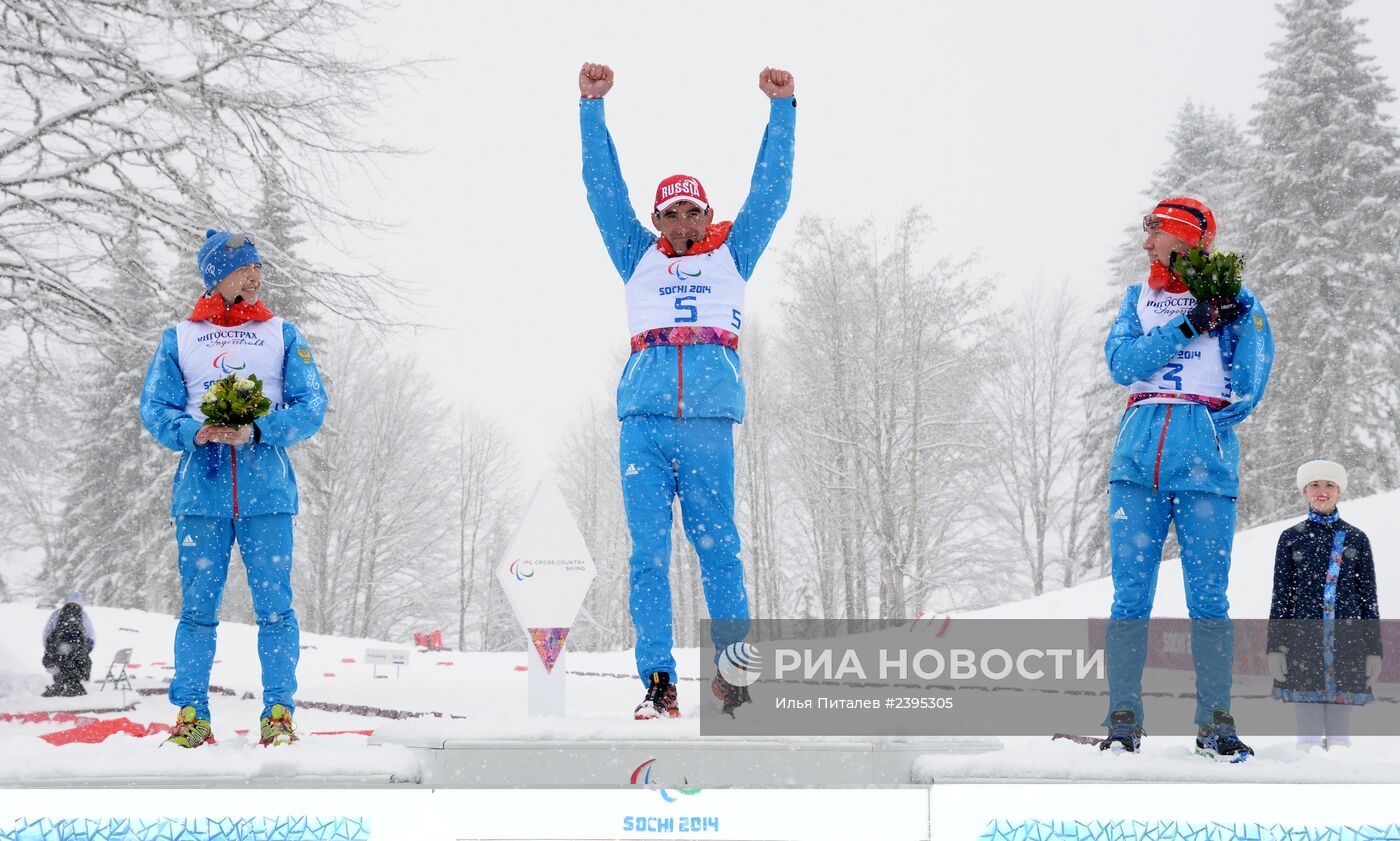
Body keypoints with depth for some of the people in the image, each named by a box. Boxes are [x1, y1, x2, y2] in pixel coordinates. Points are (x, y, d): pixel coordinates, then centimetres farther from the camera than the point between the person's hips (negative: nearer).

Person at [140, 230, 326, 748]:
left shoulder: (282, 335, 10)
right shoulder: (178, 339, 11)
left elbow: (311, 407, 2)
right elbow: (154, 408, 6)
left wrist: (257, 432, -14)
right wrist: (196, 432, -14)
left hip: (266, 489, 0)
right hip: (201, 488, 0)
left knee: (274, 606, -4)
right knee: (197, 606, 1)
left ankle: (279, 712, 1)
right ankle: (192, 714, 7)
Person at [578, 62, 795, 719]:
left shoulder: (731, 253, 20)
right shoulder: (639, 258, 21)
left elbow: (770, 189, 15)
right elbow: (604, 188, 18)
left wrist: (781, 109, 10)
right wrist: (592, 107, 12)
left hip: (709, 423, -1)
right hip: (643, 422, 1)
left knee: (718, 550, -4)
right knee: (648, 554, -4)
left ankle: (737, 675, 1)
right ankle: (657, 682, -4)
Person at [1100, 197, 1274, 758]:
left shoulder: (1233, 302, 9)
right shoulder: (1139, 299, 18)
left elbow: (1249, 386, 2)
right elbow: (1121, 363, -1)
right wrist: (1186, 327, -8)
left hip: (1205, 459, -2)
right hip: (1138, 459, 2)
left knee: (1208, 597, -3)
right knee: (1130, 594, -1)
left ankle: (1215, 723, 3)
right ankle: (1123, 720, 2)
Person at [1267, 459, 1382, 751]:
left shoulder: (1356, 539, 9)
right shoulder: (1291, 538, 7)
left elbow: (1369, 598, 9)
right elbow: (1280, 596, 7)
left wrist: (1374, 649, 3)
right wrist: (1275, 647, -1)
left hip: (1347, 643, 0)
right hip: (1304, 640, 0)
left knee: (1340, 729, -1)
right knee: (1308, 727, -2)